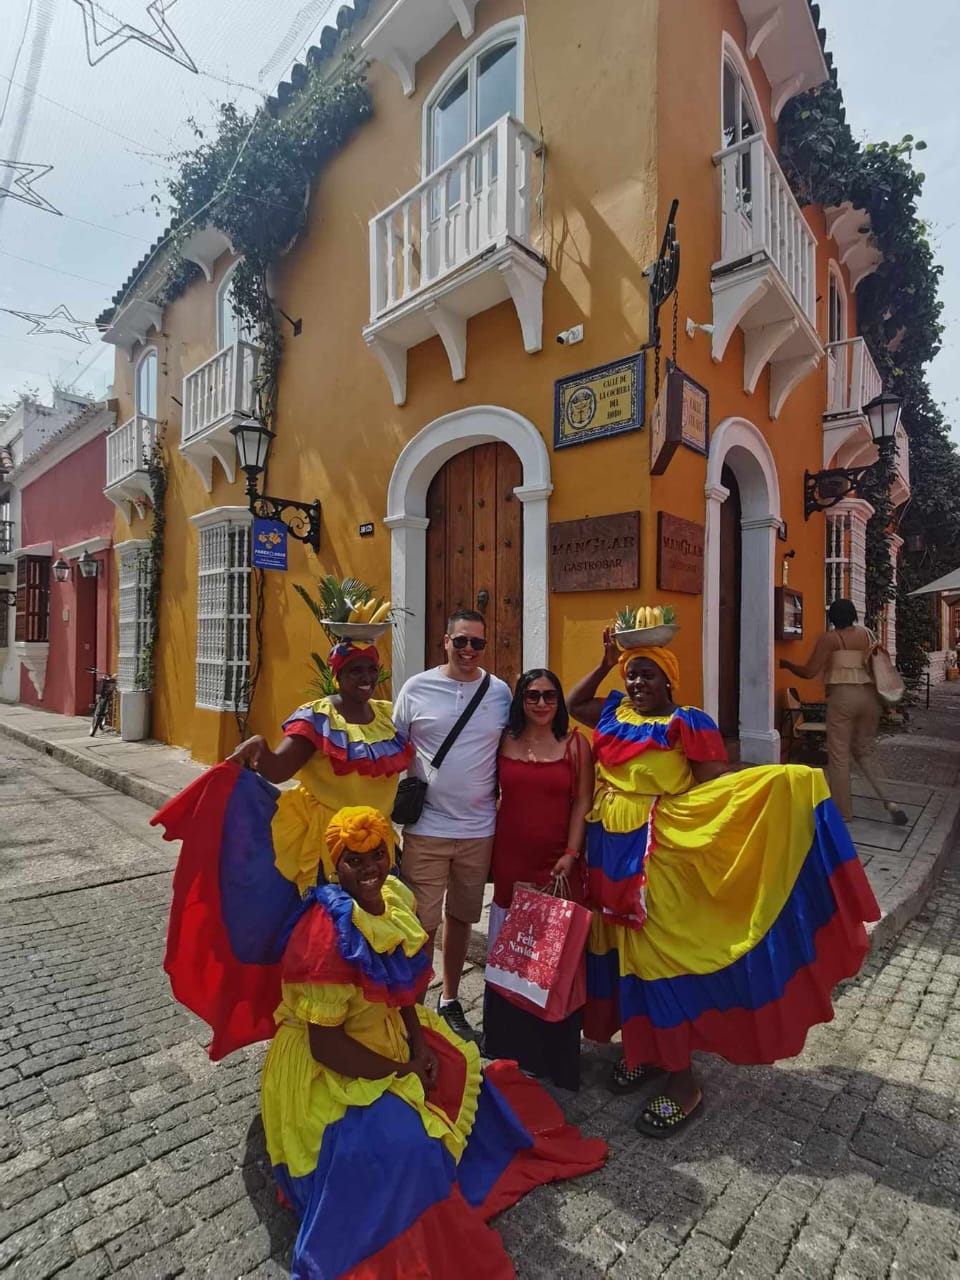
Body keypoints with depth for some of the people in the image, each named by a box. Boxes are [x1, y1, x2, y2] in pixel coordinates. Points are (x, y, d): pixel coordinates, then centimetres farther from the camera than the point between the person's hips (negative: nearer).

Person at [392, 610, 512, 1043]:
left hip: (478, 830, 3)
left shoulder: (500, 692, 0)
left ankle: (450, 1002, 39)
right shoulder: (417, 688, -6)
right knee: (422, 924, 4)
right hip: (426, 829, -2)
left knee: (460, 918, 19)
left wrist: (501, 800, 6)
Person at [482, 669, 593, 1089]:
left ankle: (555, 1051, 26)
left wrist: (571, 854, -10)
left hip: (558, 865, -2)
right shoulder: (504, 742, 3)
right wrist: (488, 854, 5)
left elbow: (582, 803, -2)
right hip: (511, 862, 2)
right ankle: (512, 1046, 32)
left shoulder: (576, 744, -1)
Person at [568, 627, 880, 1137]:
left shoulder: (687, 723, -9)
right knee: (623, 951, 16)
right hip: (611, 850, 6)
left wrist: (774, 780, -28)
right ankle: (642, 1048, 37)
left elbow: (717, 782, -13)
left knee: (659, 954, 1)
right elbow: (572, 703, 21)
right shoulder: (614, 713, 8)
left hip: (657, 853, -6)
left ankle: (681, 1078, 20)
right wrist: (605, 663, 11)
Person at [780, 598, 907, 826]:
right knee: (864, 751, 19)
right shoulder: (866, 634, 12)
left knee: (839, 755, 3)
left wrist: (787, 664, 8)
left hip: (843, 696, -6)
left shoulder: (829, 638, -4)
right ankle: (887, 801, 4)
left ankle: (843, 812, 9)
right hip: (869, 695, 6)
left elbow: (809, 672, -7)